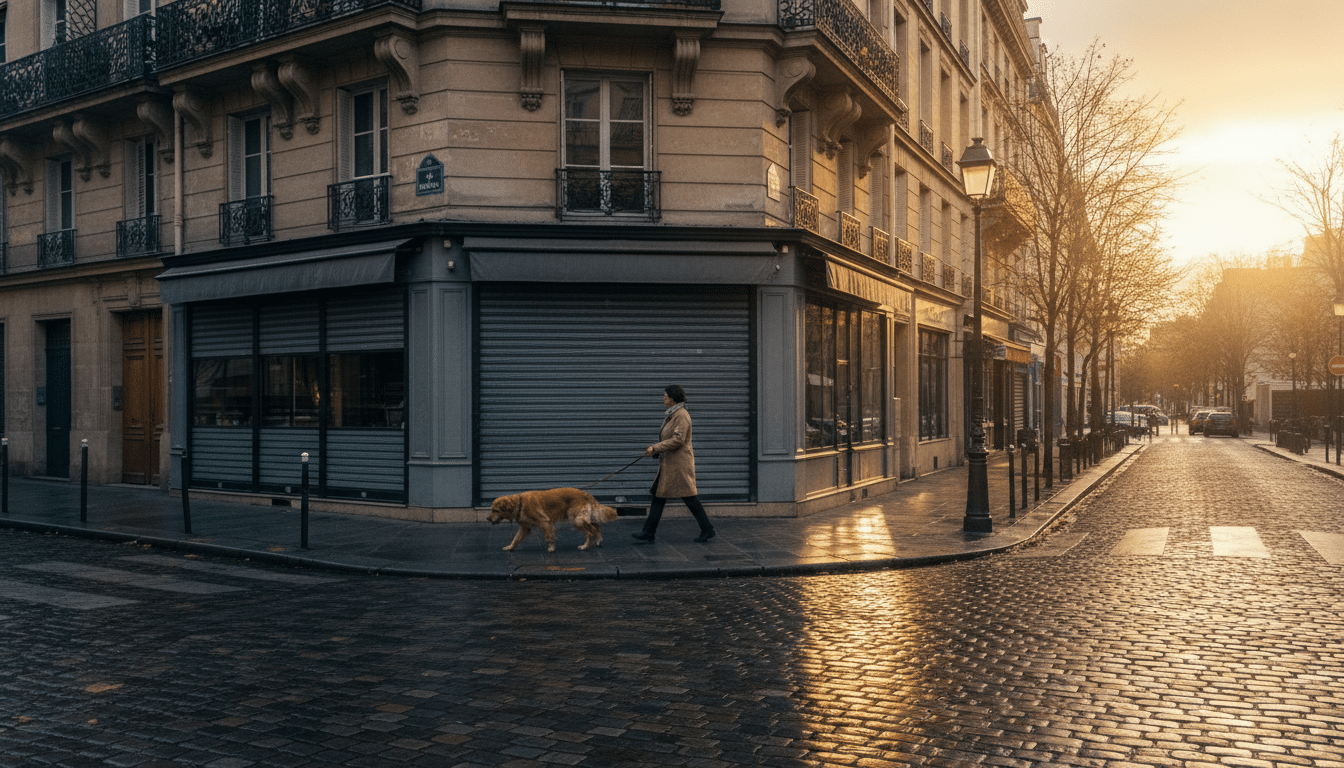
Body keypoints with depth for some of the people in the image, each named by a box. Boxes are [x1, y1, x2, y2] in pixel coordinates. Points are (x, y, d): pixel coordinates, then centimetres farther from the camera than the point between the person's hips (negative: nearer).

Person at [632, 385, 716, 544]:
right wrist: (655, 450, 12)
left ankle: (707, 530, 8)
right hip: (668, 464, 10)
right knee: (658, 495, 7)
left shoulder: (681, 415, -15)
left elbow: (678, 440, -23)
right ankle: (648, 534, 9)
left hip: (679, 464, -10)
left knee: (689, 497, -3)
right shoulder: (672, 415, 15)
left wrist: (656, 448, -20)